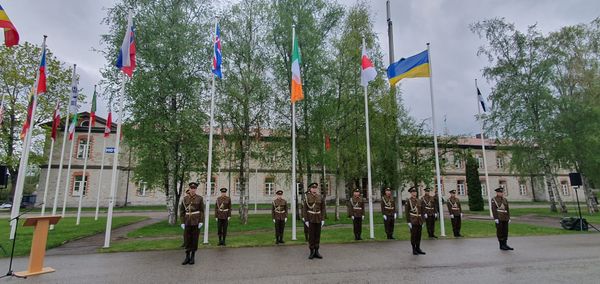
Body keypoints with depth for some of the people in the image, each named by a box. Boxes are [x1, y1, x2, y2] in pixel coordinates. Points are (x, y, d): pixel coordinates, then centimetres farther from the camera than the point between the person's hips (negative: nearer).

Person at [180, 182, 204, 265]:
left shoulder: (200, 198, -3)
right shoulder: (185, 198, 3)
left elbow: (202, 211, -3)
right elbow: (182, 211, 5)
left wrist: (201, 222, -11)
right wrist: (182, 222, -2)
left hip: (196, 221, -2)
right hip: (187, 221, 2)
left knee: (195, 239, 3)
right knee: (187, 239, 3)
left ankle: (193, 257, 15)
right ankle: (187, 257, 15)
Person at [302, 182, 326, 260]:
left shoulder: (320, 197, 1)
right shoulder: (307, 197, -5)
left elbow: (323, 209, 3)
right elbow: (304, 209, -5)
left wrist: (323, 219, -3)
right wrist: (306, 220, -11)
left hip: (318, 219, 3)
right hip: (310, 219, -2)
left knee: (317, 235, 6)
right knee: (311, 235, 0)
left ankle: (316, 252, 15)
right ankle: (312, 252, 10)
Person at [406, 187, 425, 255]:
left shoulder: (418, 200, 13)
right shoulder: (408, 201, -5)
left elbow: (420, 211, 17)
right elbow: (407, 212, -8)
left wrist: (422, 221, 13)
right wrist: (408, 222, -13)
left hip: (419, 221, 6)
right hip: (413, 221, -6)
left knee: (419, 235, 9)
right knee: (413, 235, 1)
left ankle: (418, 248, 19)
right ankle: (414, 250, 10)